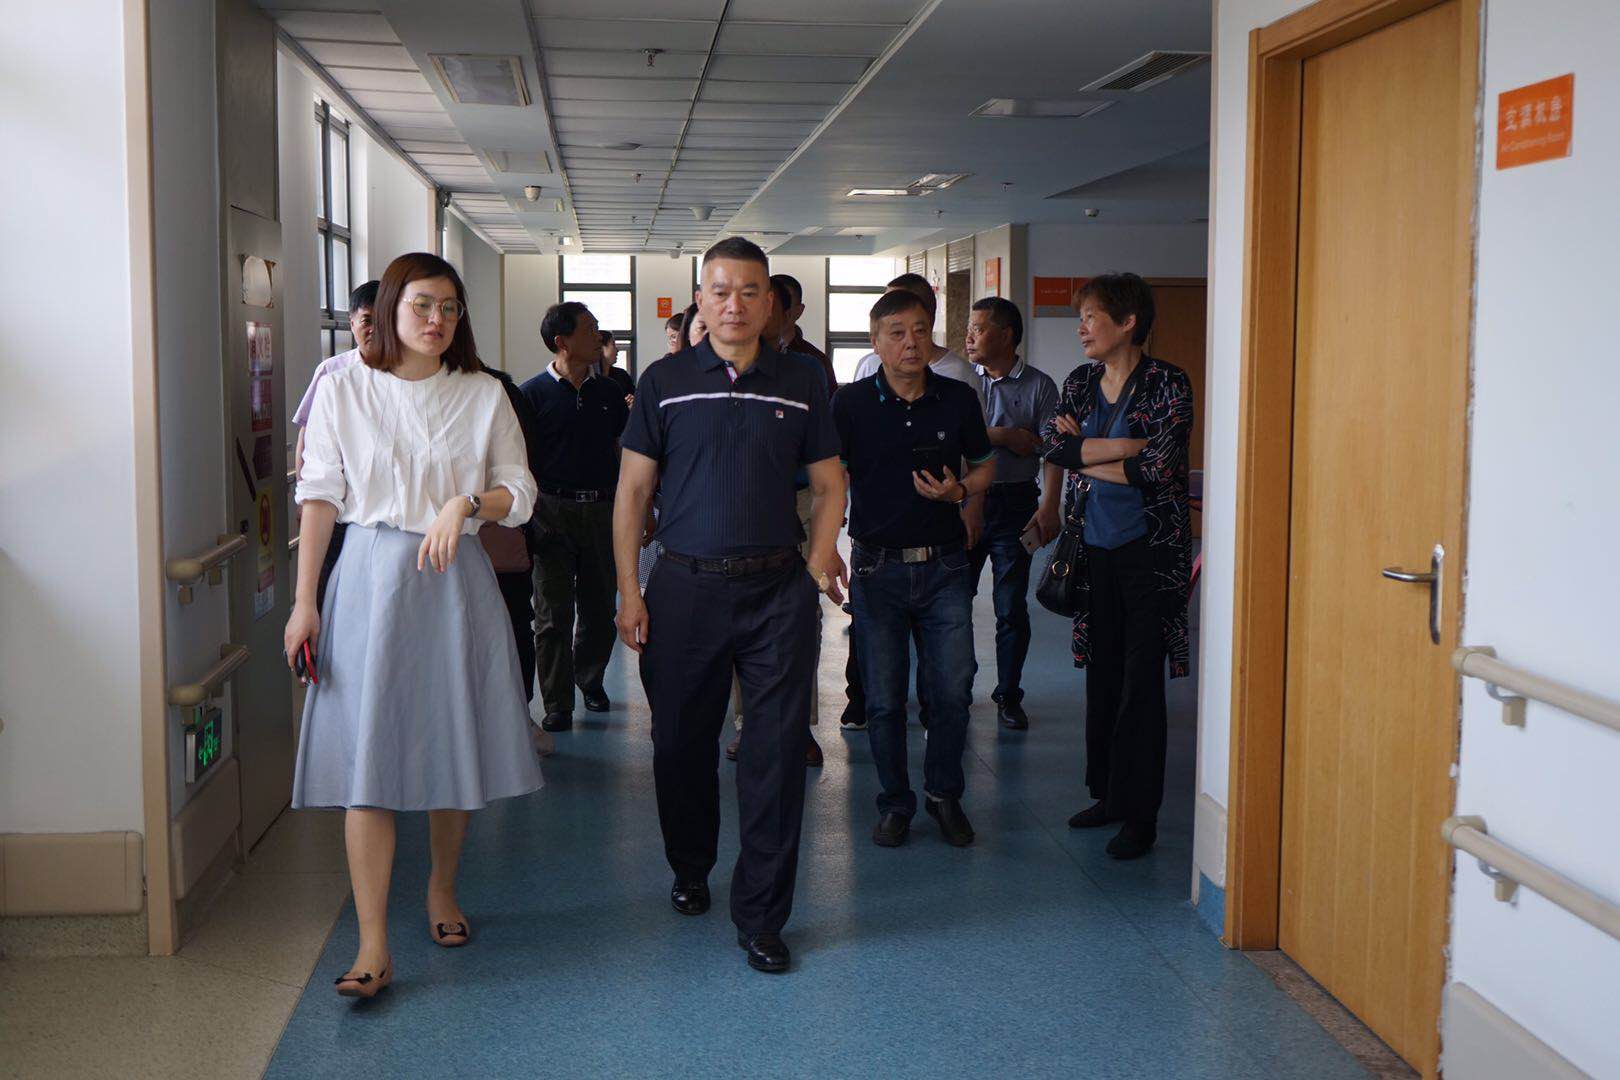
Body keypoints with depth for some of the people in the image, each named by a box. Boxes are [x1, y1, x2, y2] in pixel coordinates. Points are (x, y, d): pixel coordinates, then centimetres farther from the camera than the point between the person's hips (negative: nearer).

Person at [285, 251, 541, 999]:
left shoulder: (483, 396, 5)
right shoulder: (344, 389, 3)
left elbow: (520, 495, 5)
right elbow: (320, 495, 1)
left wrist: (468, 501, -15)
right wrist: (304, 601, -2)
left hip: (454, 581, 2)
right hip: (371, 578, -1)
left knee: (453, 748, 10)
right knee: (367, 755, -6)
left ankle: (442, 892, 34)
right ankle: (373, 948, -4)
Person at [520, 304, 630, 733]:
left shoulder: (609, 392, 10)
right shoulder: (534, 392, -2)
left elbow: (628, 450, 18)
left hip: (601, 509, 4)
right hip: (553, 512, -4)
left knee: (600, 609, 11)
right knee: (553, 614, 0)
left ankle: (590, 680, 33)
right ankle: (557, 705, 5)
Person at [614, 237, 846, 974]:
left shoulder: (802, 383, 7)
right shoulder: (665, 382, 4)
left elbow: (829, 482, 13)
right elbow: (632, 490, 4)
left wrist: (820, 554, -3)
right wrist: (629, 593, -1)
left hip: (778, 589, 0)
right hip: (686, 586, 0)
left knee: (778, 749, -1)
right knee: (682, 741, 11)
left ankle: (761, 914, 10)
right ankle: (690, 869, 37)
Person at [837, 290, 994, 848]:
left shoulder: (959, 399, 2)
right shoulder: (851, 403, -2)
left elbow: (984, 465, 15)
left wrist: (959, 490, -6)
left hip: (944, 566, 1)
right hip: (877, 567, -1)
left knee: (953, 690, 1)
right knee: (884, 698, 5)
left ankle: (945, 795, 22)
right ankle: (895, 803, 21)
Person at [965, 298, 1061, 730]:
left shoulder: (1039, 386, 2)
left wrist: (1049, 506, -15)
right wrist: (1005, 436, -11)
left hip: (1015, 504, -1)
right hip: (964, 500, 2)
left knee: (1012, 608, 3)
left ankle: (1009, 695, 15)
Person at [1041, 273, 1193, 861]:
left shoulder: (1167, 384, -8)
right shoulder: (1079, 383, 9)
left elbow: (1160, 466, -18)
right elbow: (1054, 447, -6)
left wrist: (1086, 454, -8)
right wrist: (1126, 446, -15)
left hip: (1148, 550, -5)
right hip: (1095, 548, 6)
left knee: (1141, 681, -2)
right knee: (1102, 674, 11)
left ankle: (1140, 813, 6)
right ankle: (1107, 794, 24)